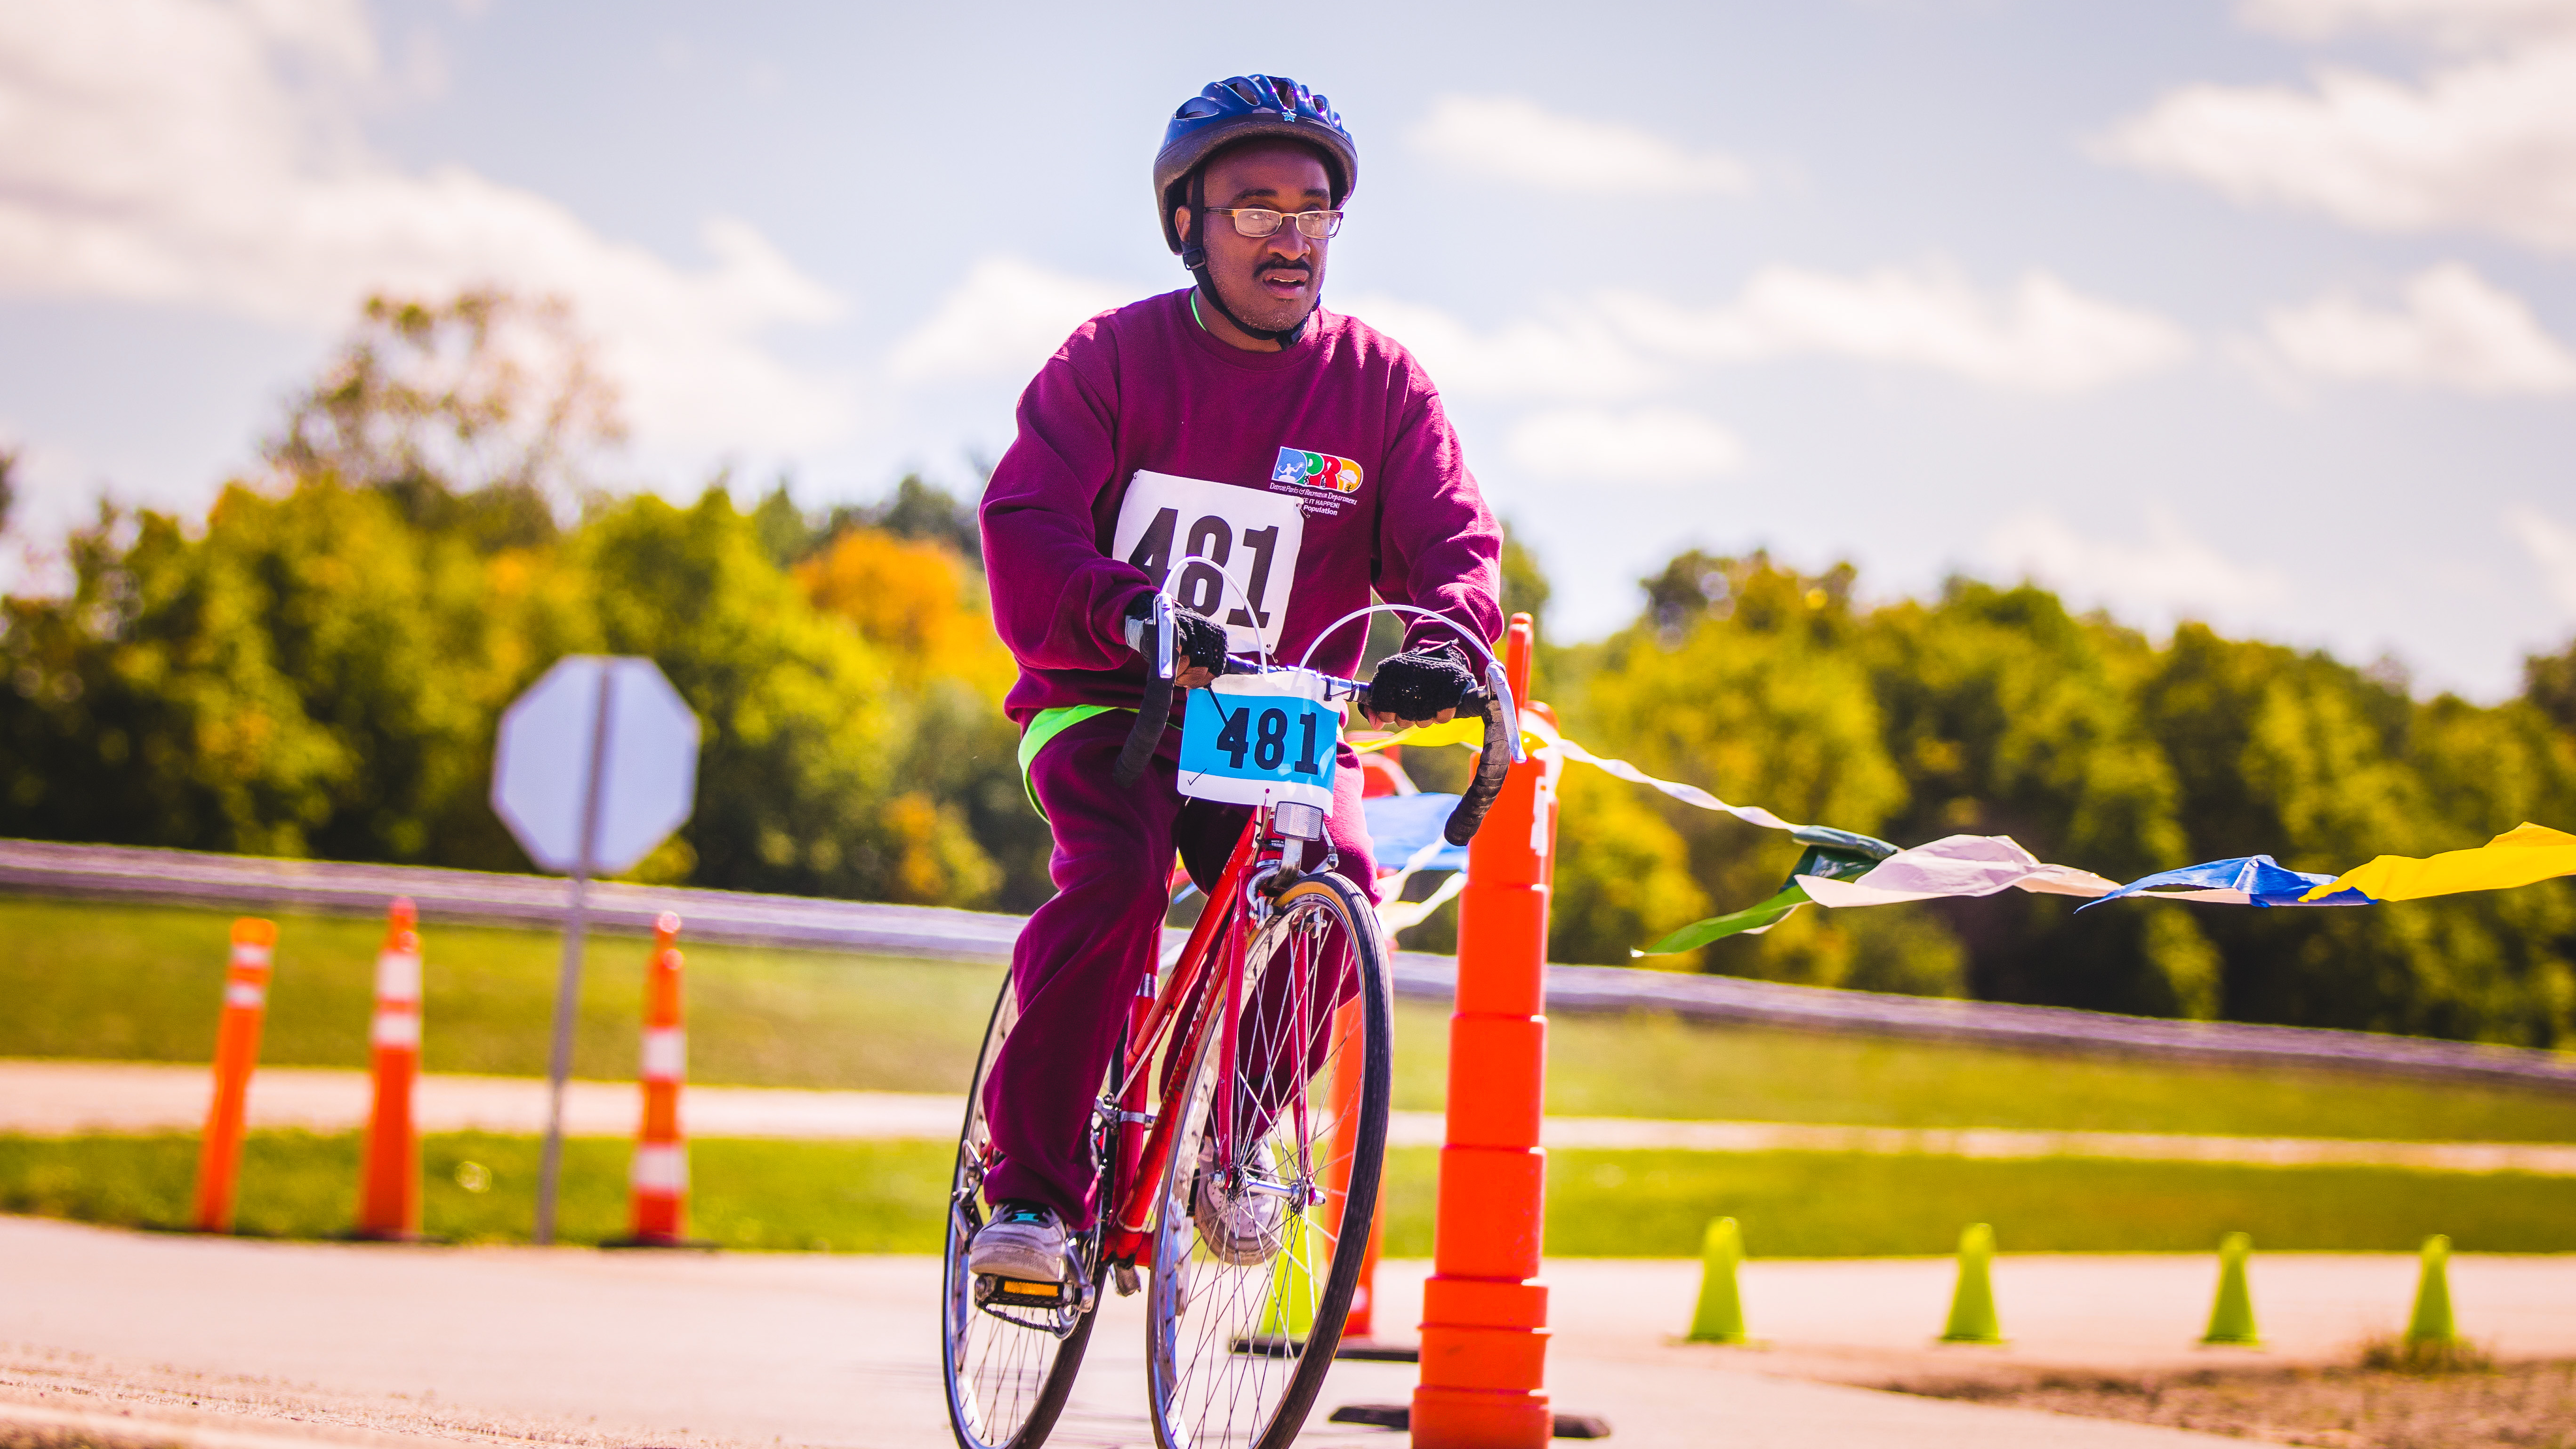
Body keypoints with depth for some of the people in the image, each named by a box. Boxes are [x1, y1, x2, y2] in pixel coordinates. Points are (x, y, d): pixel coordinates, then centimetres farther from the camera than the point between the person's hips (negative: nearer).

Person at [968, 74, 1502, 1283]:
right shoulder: (1113, 358, -5)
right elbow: (1026, 530, -16)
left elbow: (1453, 542, -9)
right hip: (1105, 703, -2)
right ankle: (1033, 1187, -19)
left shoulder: (1380, 386, 0)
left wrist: (1443, 641, -34)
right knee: (1115, 876, -31)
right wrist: (1131, 616, -38)